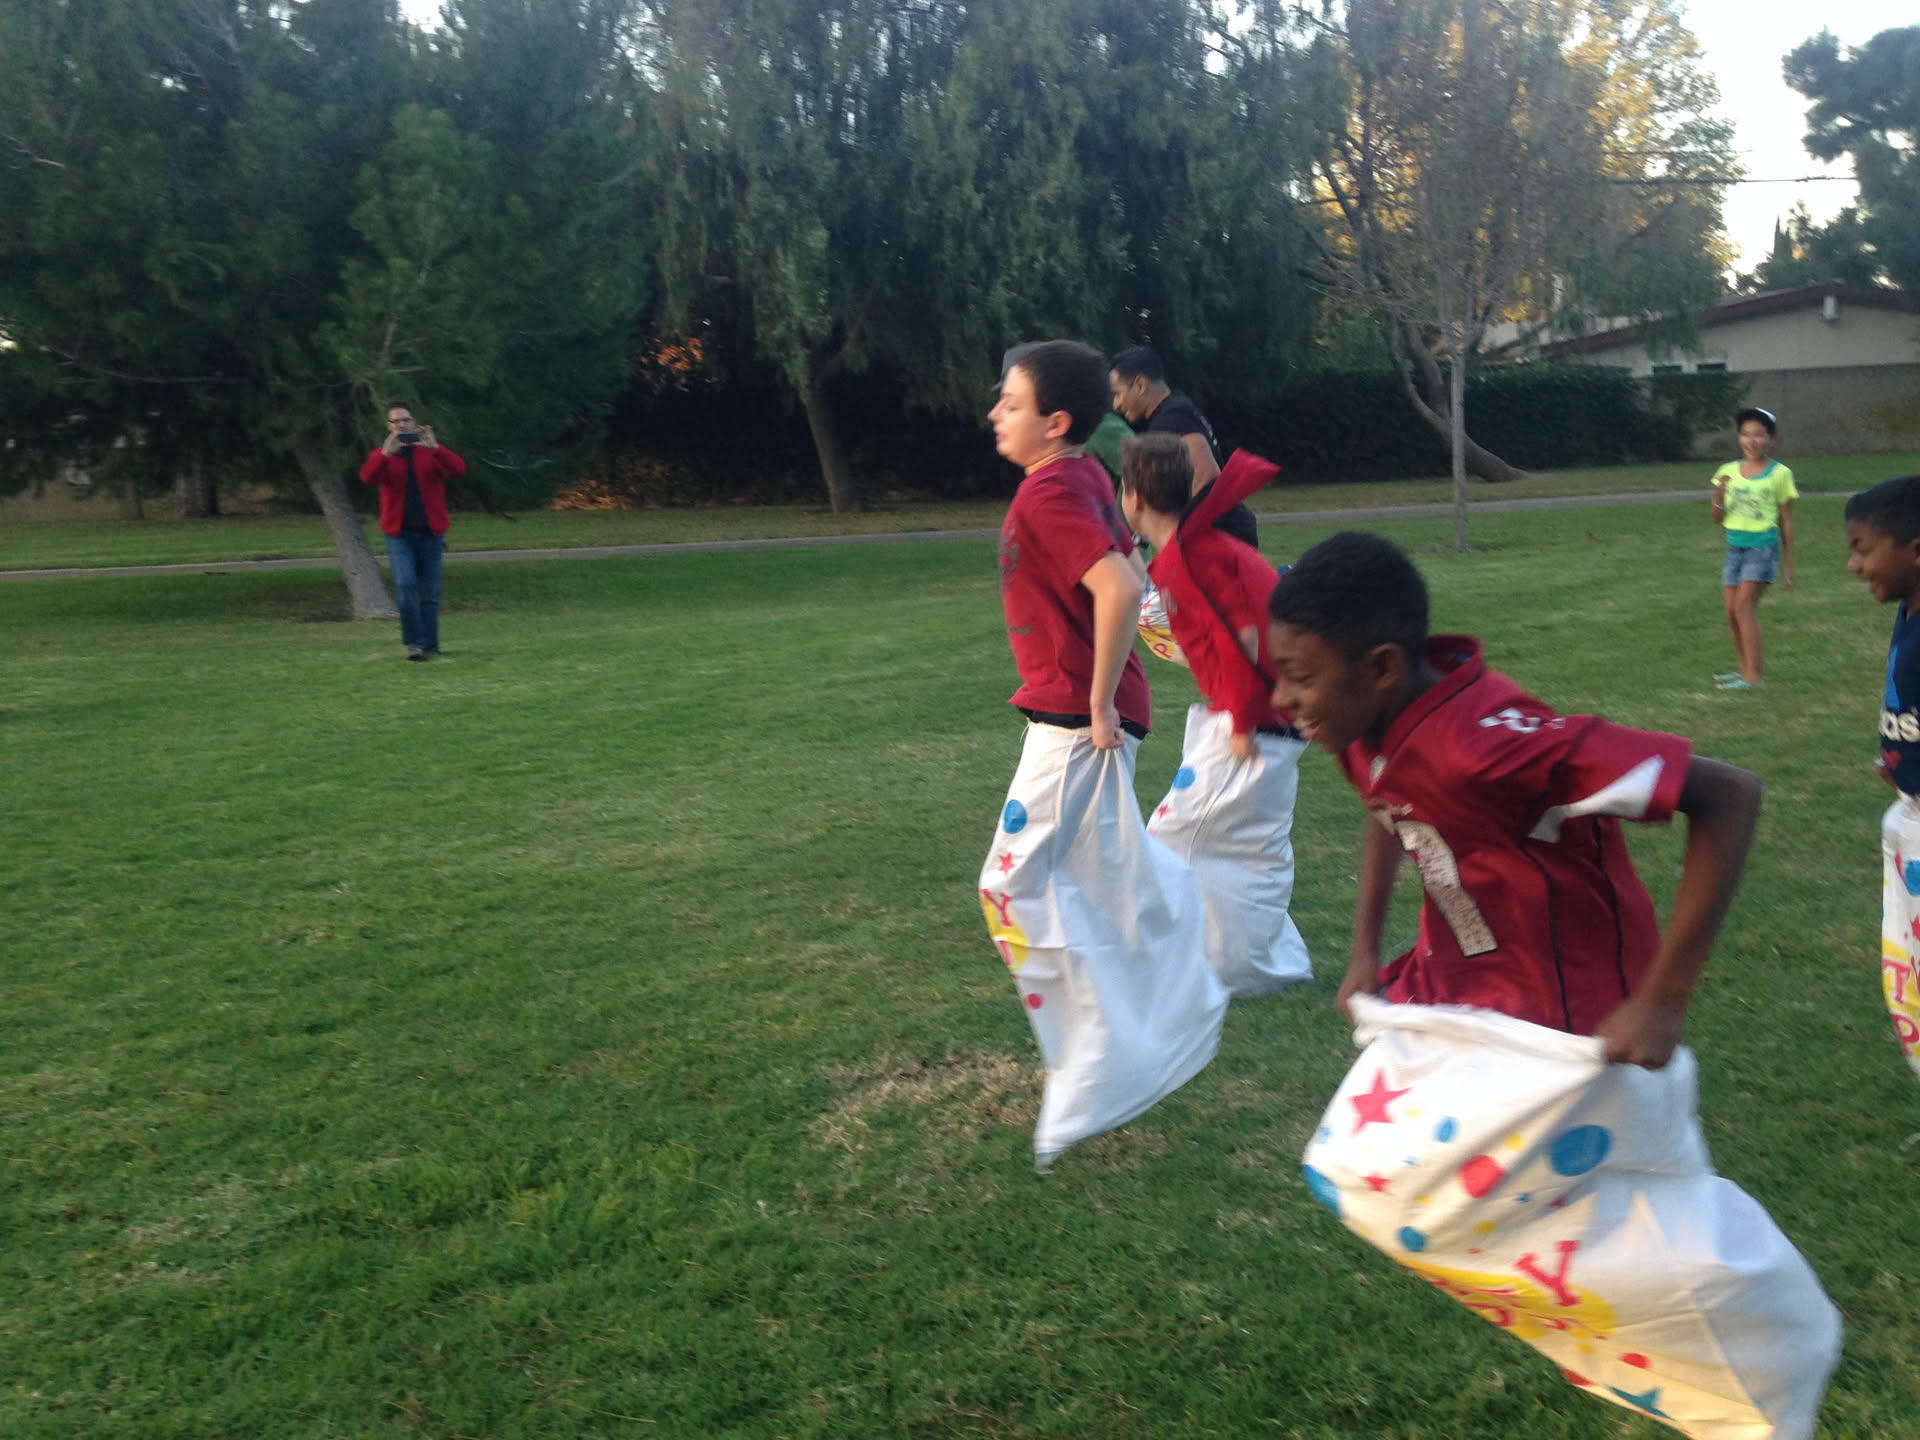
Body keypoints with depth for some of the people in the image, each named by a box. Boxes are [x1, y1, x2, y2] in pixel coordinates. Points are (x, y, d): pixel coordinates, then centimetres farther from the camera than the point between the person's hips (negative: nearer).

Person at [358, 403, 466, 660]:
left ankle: (430, 644, 16)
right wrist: (386, 453, -32)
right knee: (404, 584, -17)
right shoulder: (382, 455, 4)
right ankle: (413, 642, -7)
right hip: (399, 534, -1)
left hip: (430, 533, 1)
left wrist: (435, 448, -27)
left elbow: (459, 470, -13)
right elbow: (368, 477, -16)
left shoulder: (431, 452, 4)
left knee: (429, 592, 6)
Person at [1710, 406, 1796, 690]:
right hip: (1735, 546, 5)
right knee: (1732, 612, 5)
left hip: (1763, 545, -5)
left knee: (1744, 605, -15)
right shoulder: (1729, 471, 7)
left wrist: (1787, 563, 2)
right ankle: (1745, 669, 20)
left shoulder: (1779, 474, -4)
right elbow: (1717, 519, 8)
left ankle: (1753, 677, -13)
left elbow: (1786, 522, 1)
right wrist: (1719, 496, -13)